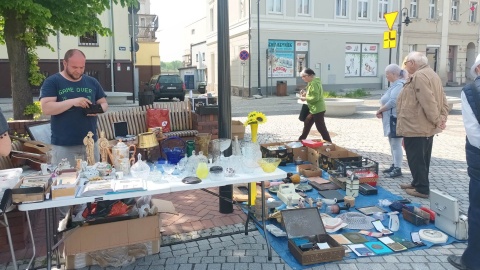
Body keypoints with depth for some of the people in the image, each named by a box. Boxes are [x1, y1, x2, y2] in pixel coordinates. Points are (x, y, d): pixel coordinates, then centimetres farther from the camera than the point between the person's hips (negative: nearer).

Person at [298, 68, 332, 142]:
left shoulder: (313, 83, -21)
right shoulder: (313, 82, 11)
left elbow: (315, 98, -25)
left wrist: (305, 98, -15)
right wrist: (306, 93, 7)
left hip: (317, 109, -11)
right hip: (314, 109, 11)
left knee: (321, 128, -4)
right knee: (307, 123, 21)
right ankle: (302, 140, 35)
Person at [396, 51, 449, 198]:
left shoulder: (418, 76, -19)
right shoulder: (432, 74, 15)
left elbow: (428, 102, -25)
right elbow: (443, 100, 13)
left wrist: (436, 120, -16)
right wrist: (442, 118, 7)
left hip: (415, 127, -11)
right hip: (427, 127, 11)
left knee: (416, 159, 0)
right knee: (422, 159, 19)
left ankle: (422, 189, 7)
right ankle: (418, 183, 31)